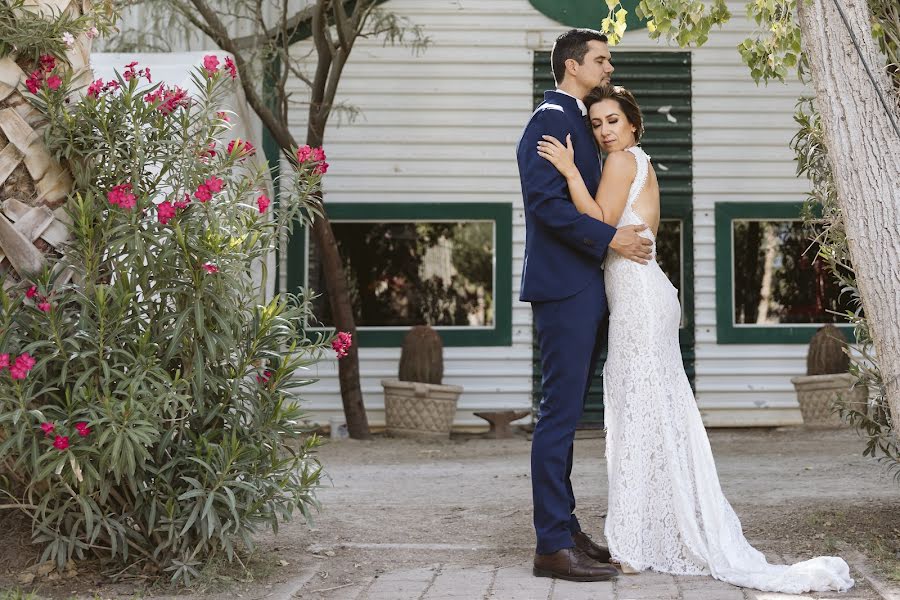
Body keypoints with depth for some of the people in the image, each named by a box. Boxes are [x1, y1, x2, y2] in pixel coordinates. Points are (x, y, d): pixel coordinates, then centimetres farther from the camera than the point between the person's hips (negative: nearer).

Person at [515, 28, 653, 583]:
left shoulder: (579, 122, 21)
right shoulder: (550, 120, -9)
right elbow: (546, 201, -20)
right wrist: (610, 238, -18)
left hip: (586, 290, 10)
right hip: (564, 287, -10)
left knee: (567, 414, 13)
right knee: (560, 414, -9)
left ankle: (565, 528, 20)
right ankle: (554, 545, -6)